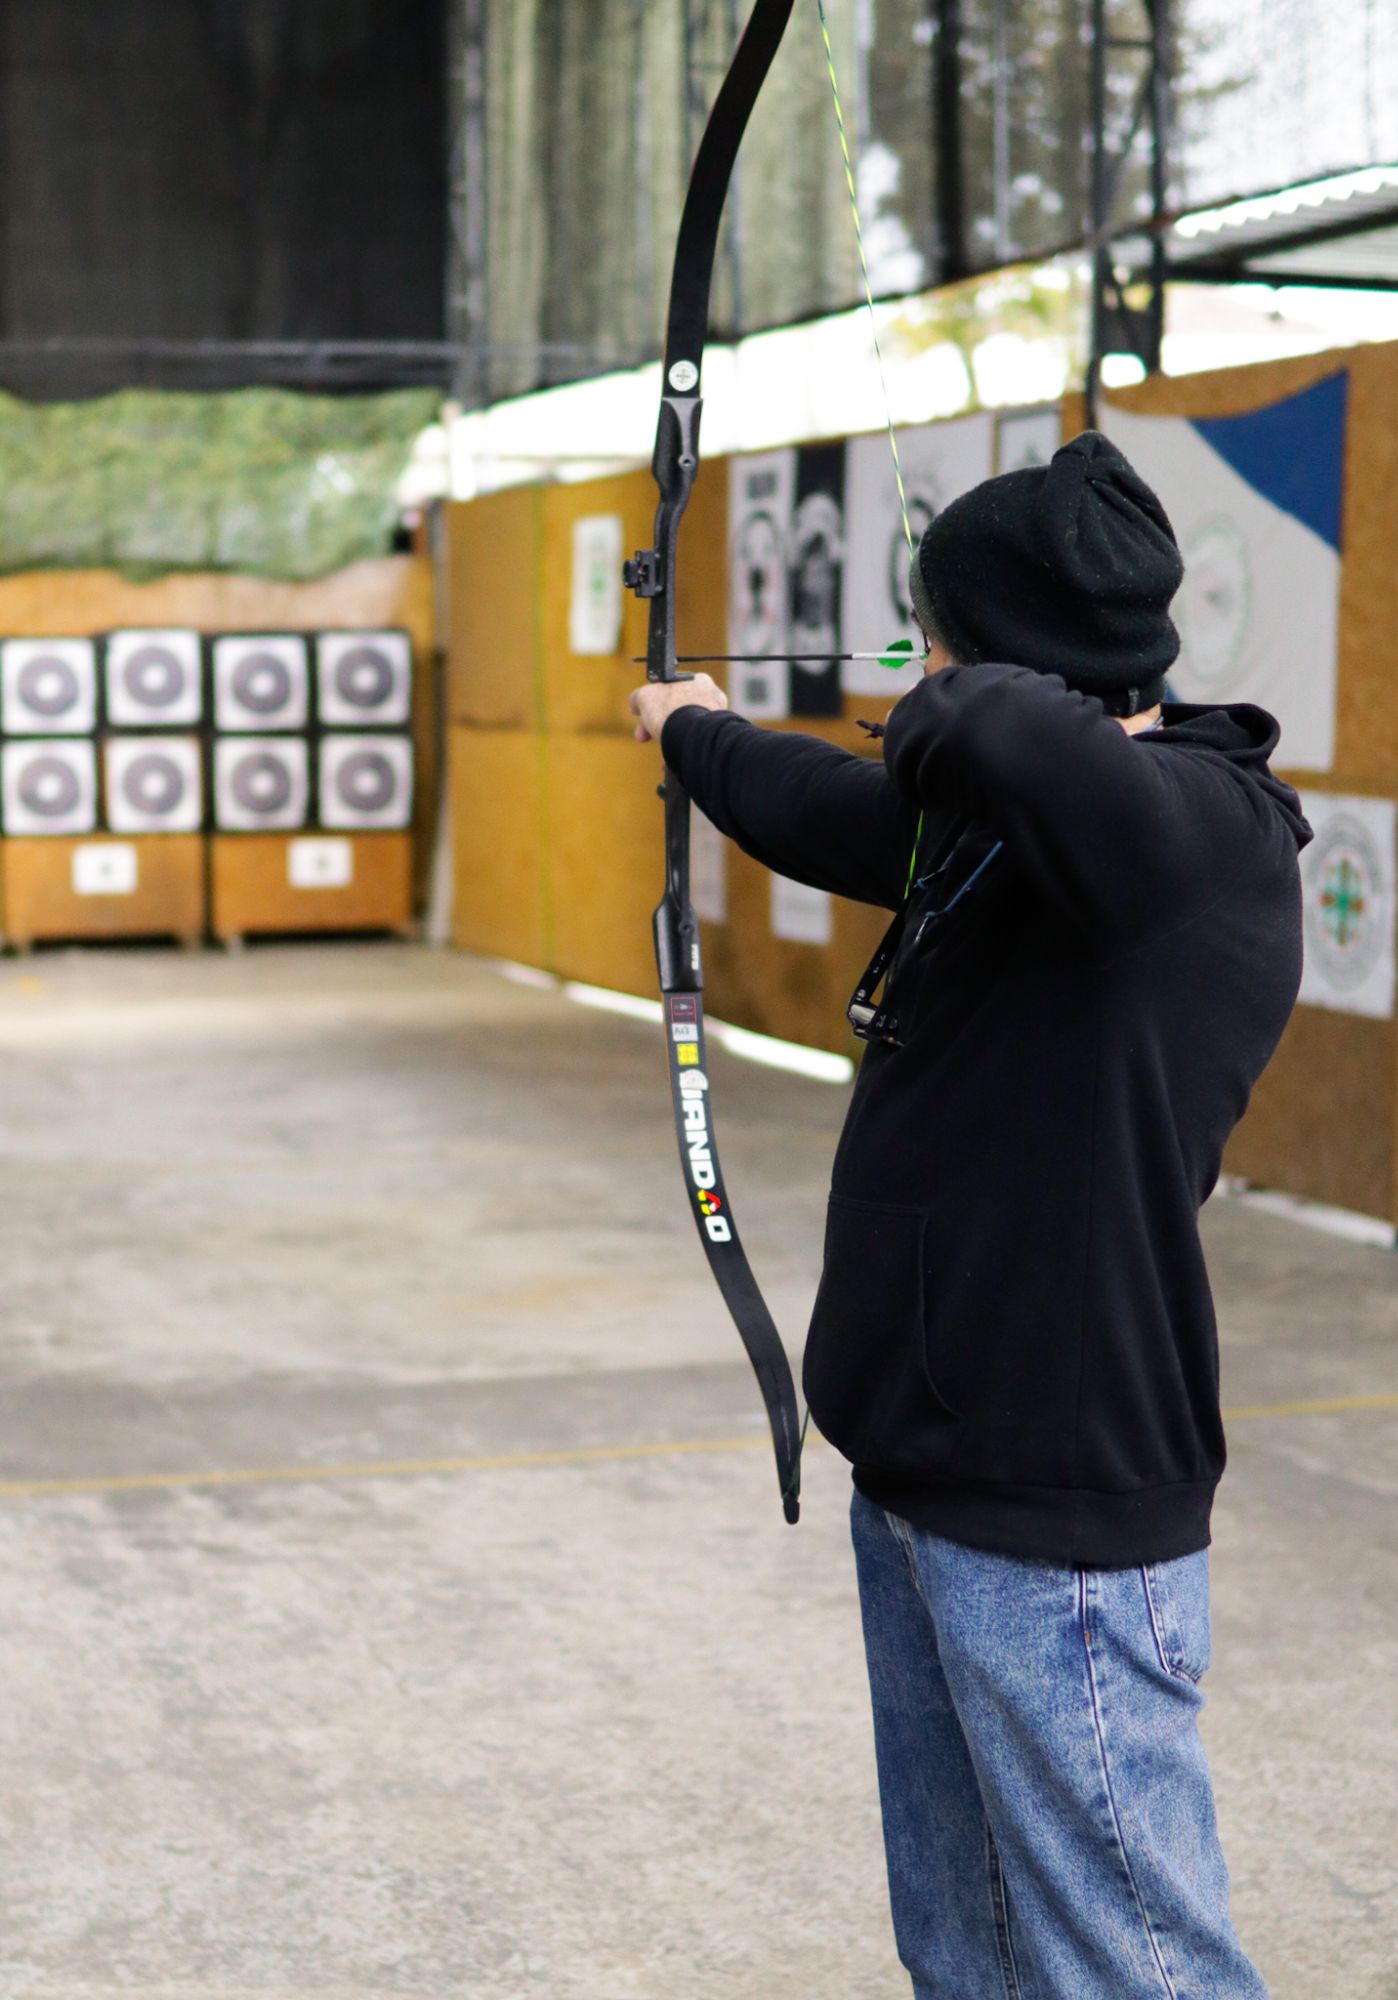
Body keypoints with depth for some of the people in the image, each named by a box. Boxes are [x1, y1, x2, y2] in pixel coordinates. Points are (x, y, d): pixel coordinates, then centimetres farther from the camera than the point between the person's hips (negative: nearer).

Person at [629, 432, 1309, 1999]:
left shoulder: (1200, 834, -19)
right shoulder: (1012, 826, 10)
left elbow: (996, 739, -40)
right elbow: (850, 817, 31)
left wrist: (957, 707, -17)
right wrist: (701, 736, 46)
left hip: (1055, 1535, -9)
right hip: (921, 1486, 9)